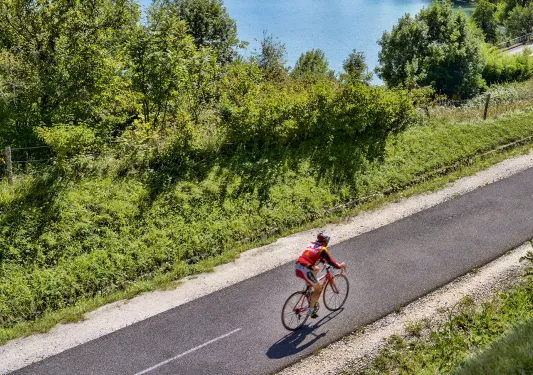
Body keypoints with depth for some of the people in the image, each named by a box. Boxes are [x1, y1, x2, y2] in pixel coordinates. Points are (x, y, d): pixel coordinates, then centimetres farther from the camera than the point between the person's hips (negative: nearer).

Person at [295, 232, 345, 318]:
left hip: (297, 268, 7)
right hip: (305, 270, -7)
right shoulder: (323, 249, 0)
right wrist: (340, 266, 18)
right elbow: (331, 262, 2)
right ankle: (311, 310, 9)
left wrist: (323, 260, 46)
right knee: (318, 288, 10)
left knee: (317, 269, 32)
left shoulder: (311, 244, 20)